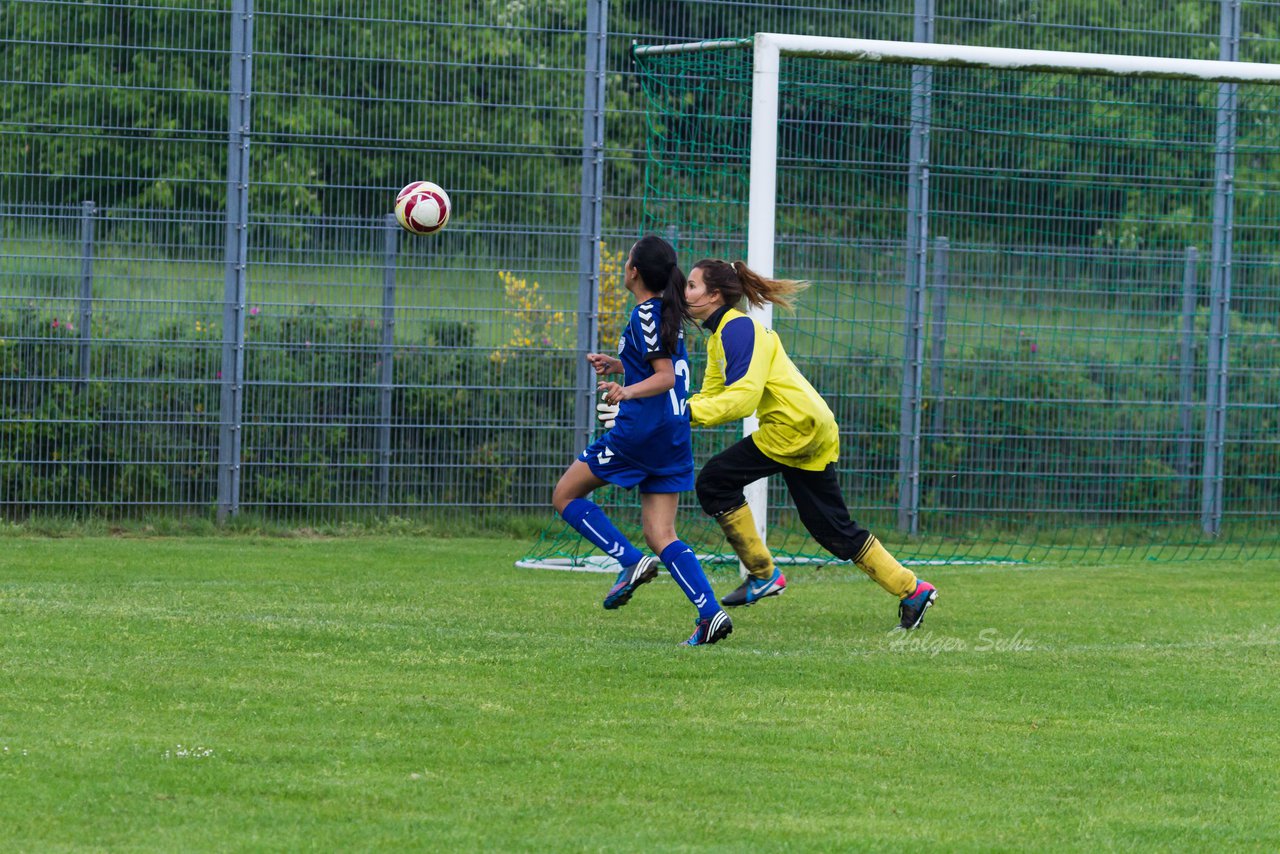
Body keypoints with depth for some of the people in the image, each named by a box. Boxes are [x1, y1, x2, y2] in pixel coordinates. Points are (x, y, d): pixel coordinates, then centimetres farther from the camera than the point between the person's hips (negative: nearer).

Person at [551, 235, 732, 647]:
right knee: (660, 535, 5)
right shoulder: (668, 312, 15)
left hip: (640, 430, -9)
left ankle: (632, 562, -6)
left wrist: (627, 391, -33)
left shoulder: (645, 316, -12)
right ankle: (710, 613, -13)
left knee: (565, 496, 7)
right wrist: (618, 365, 30)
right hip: (674, 437, 9)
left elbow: (665, 377, -19)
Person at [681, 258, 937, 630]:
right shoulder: (718, 338, 18)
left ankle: (763, 575, -1)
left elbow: (743, 397, -24)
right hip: (813, 432, 10)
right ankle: (912, 590, 17)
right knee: (834, 530, 13)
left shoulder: (738, 328, -13)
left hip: (796, 425, -10)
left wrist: (688, 413, -25)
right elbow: (711, 398, 14)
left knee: (714, 482, -9)